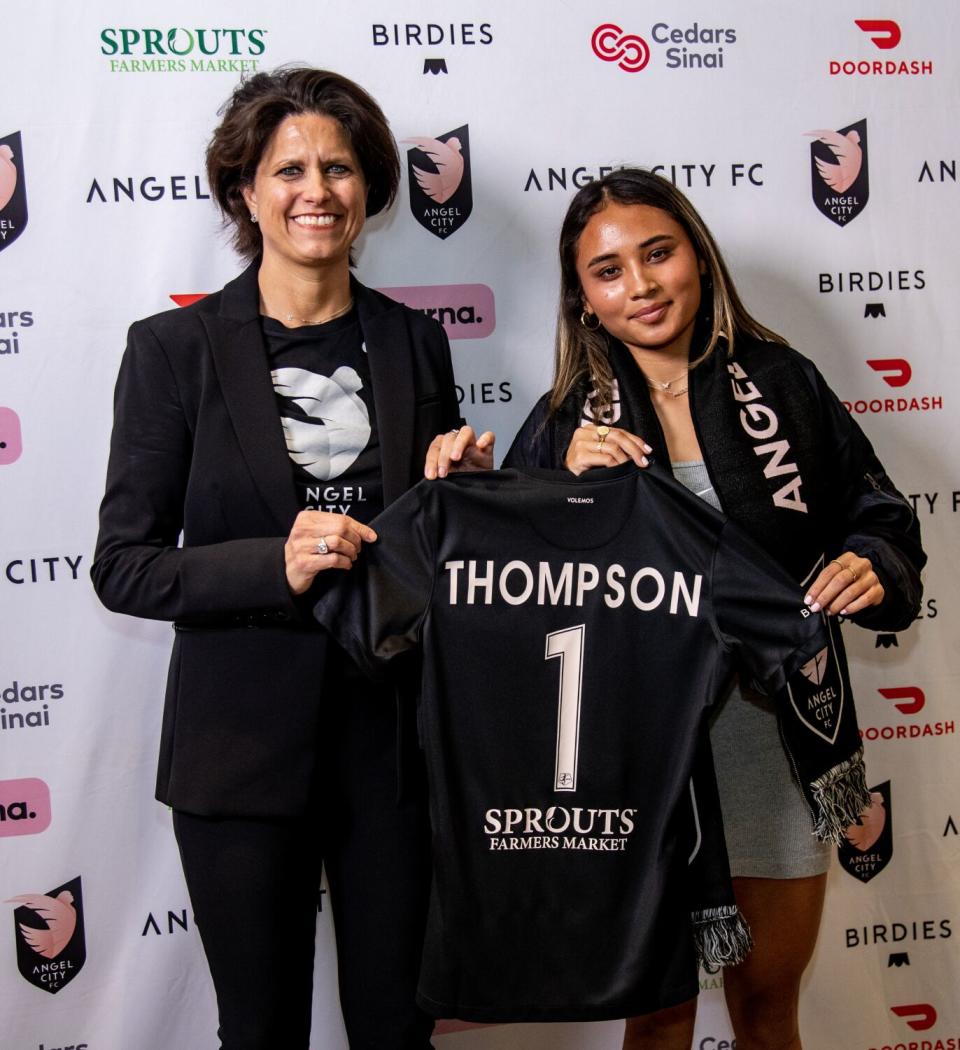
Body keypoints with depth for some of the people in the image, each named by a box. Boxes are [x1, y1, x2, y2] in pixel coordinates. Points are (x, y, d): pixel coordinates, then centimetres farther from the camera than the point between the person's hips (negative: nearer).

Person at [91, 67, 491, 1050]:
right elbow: (123, 565, -6)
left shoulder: (413, 342, 6)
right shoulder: (175, 347, -5)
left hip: (392, 730, 3)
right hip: (244, 739, -2)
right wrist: (277, 564, -20)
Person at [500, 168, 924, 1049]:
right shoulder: (568, 422, -1)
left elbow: (878, 516, 5)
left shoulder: (784, 383, 0)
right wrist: (568, 487, -18)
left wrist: (872, 567, -16)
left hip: (774, 731, 1)